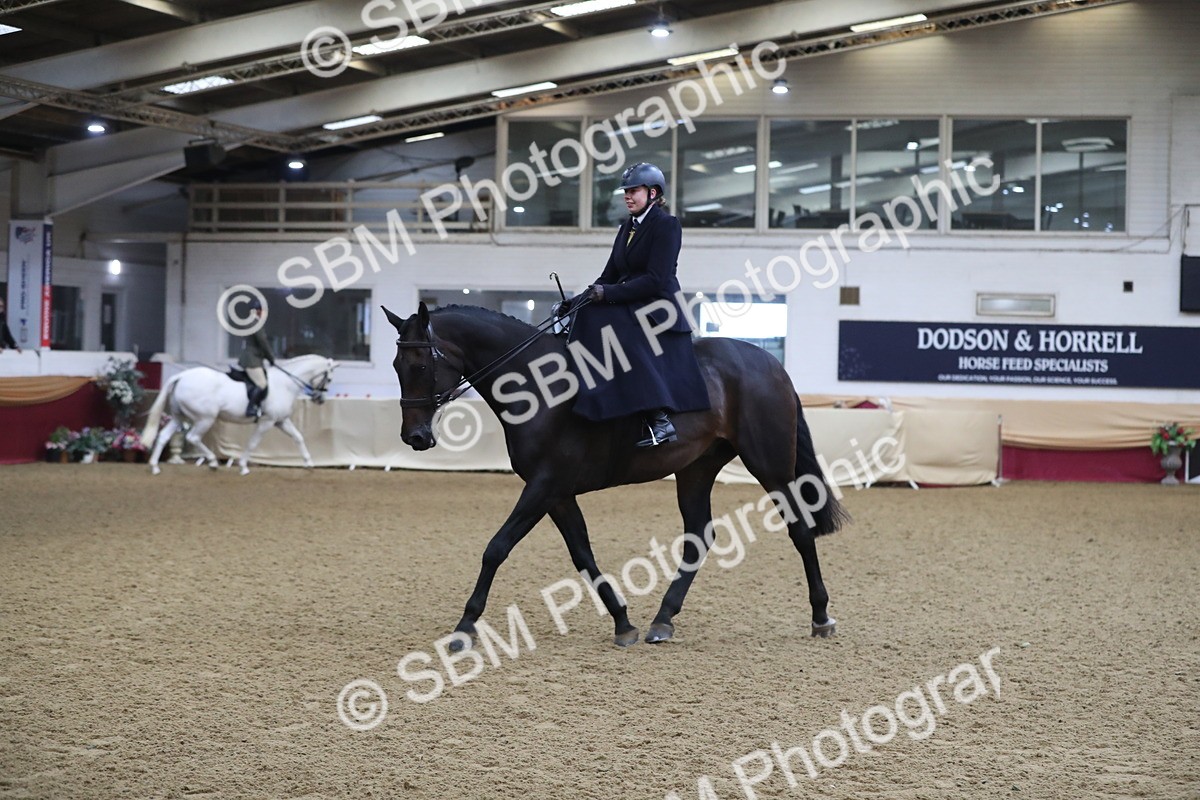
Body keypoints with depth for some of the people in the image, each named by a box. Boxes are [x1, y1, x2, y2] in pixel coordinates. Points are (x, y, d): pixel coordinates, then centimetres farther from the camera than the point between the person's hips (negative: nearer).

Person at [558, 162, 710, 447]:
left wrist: (608, 293, -22)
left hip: (657, 313, -9)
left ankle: (660, 420, -36)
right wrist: (581, 298, -1)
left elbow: (656, 280, -18)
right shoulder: (627, 228, 17)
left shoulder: (666, 225, -8)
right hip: (628, 310, 9)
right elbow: (610, 275, 16)